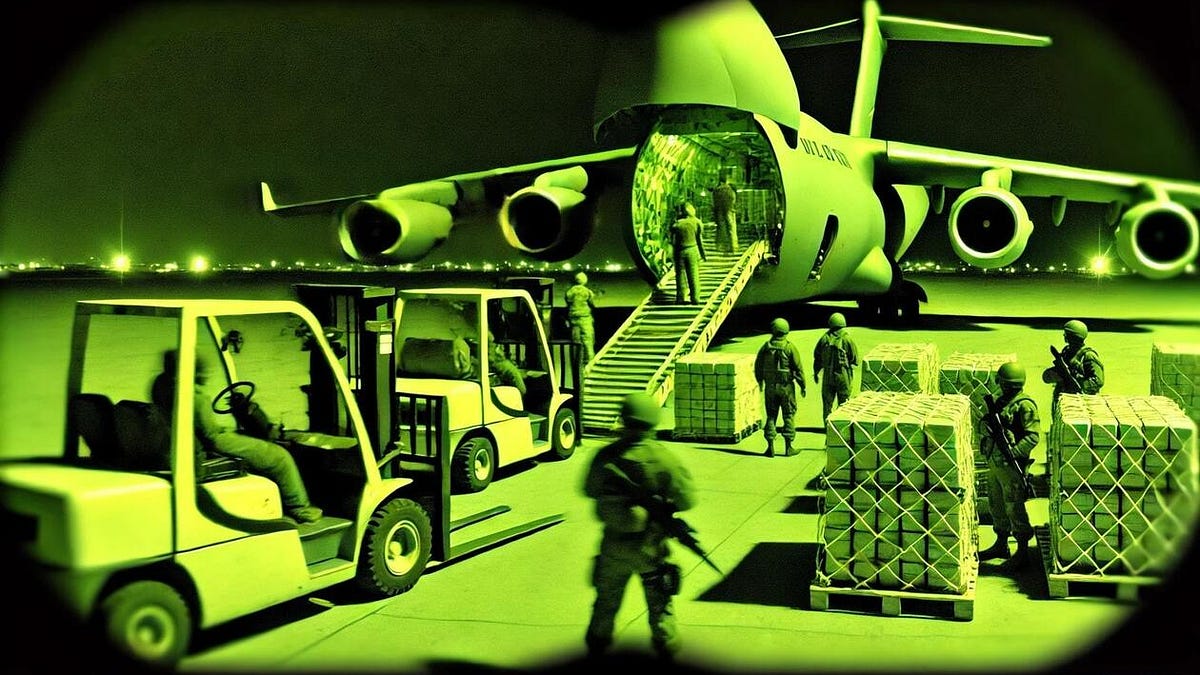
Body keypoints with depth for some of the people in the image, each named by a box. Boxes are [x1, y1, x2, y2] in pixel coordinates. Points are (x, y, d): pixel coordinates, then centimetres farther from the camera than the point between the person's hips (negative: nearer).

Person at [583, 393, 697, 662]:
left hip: (613, 546, 3)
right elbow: (686, 500, -15)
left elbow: (589, 490, 7)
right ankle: (666, 644, 28)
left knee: (607, 599, 22)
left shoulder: (605, 455, -9)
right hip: (649, 546, -2)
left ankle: (597, 642, 34)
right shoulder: (662, 458, -19)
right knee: (659, 600, 19)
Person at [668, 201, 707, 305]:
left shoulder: (676, 224, -7)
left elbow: (673, 241, -3)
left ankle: (680, 298, 12)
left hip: (680, 252, 0)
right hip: (693, 251, 0)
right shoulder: (696, 222, -5)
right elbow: (699, 239, 0)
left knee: (680, 274, 10)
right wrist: (703, 254, 8)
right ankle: (695, 298, 8)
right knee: (694, 275, 7)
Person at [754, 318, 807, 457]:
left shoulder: (766, 346, -1)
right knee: (789, 415, 8)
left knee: (771, 415, 11)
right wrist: (803, 386, 0)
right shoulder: (790, 347, -10)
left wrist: (760, 382, 23)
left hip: (770, 386, 3)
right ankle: (788, 447, 8)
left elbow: (758, 366, 6)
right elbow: (798, 368, -10)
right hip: (786, 386, -3)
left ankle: (771, 446, 5)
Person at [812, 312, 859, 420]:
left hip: (828, 376, 3)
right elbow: (855, 359, -7)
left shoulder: (824, 338, -1)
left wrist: (816, 373, 20)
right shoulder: (847, 339, -11)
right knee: (843, 404, 8)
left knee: (827, 403, 11)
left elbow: (817, 356, 7)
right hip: (843, 376, -3)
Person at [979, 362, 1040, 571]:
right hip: (994, 463, 9)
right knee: (996, 505, 18)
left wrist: (1012, 453, -25)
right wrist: (986, 440, 6)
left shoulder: (1025, 405, -14)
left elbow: (1033, 436, -19)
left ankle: (1022, 552, 9)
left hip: (1010, 466, -9)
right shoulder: (1001, 400, 13)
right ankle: (1001, 545, 32)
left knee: (1015, 508, -2)